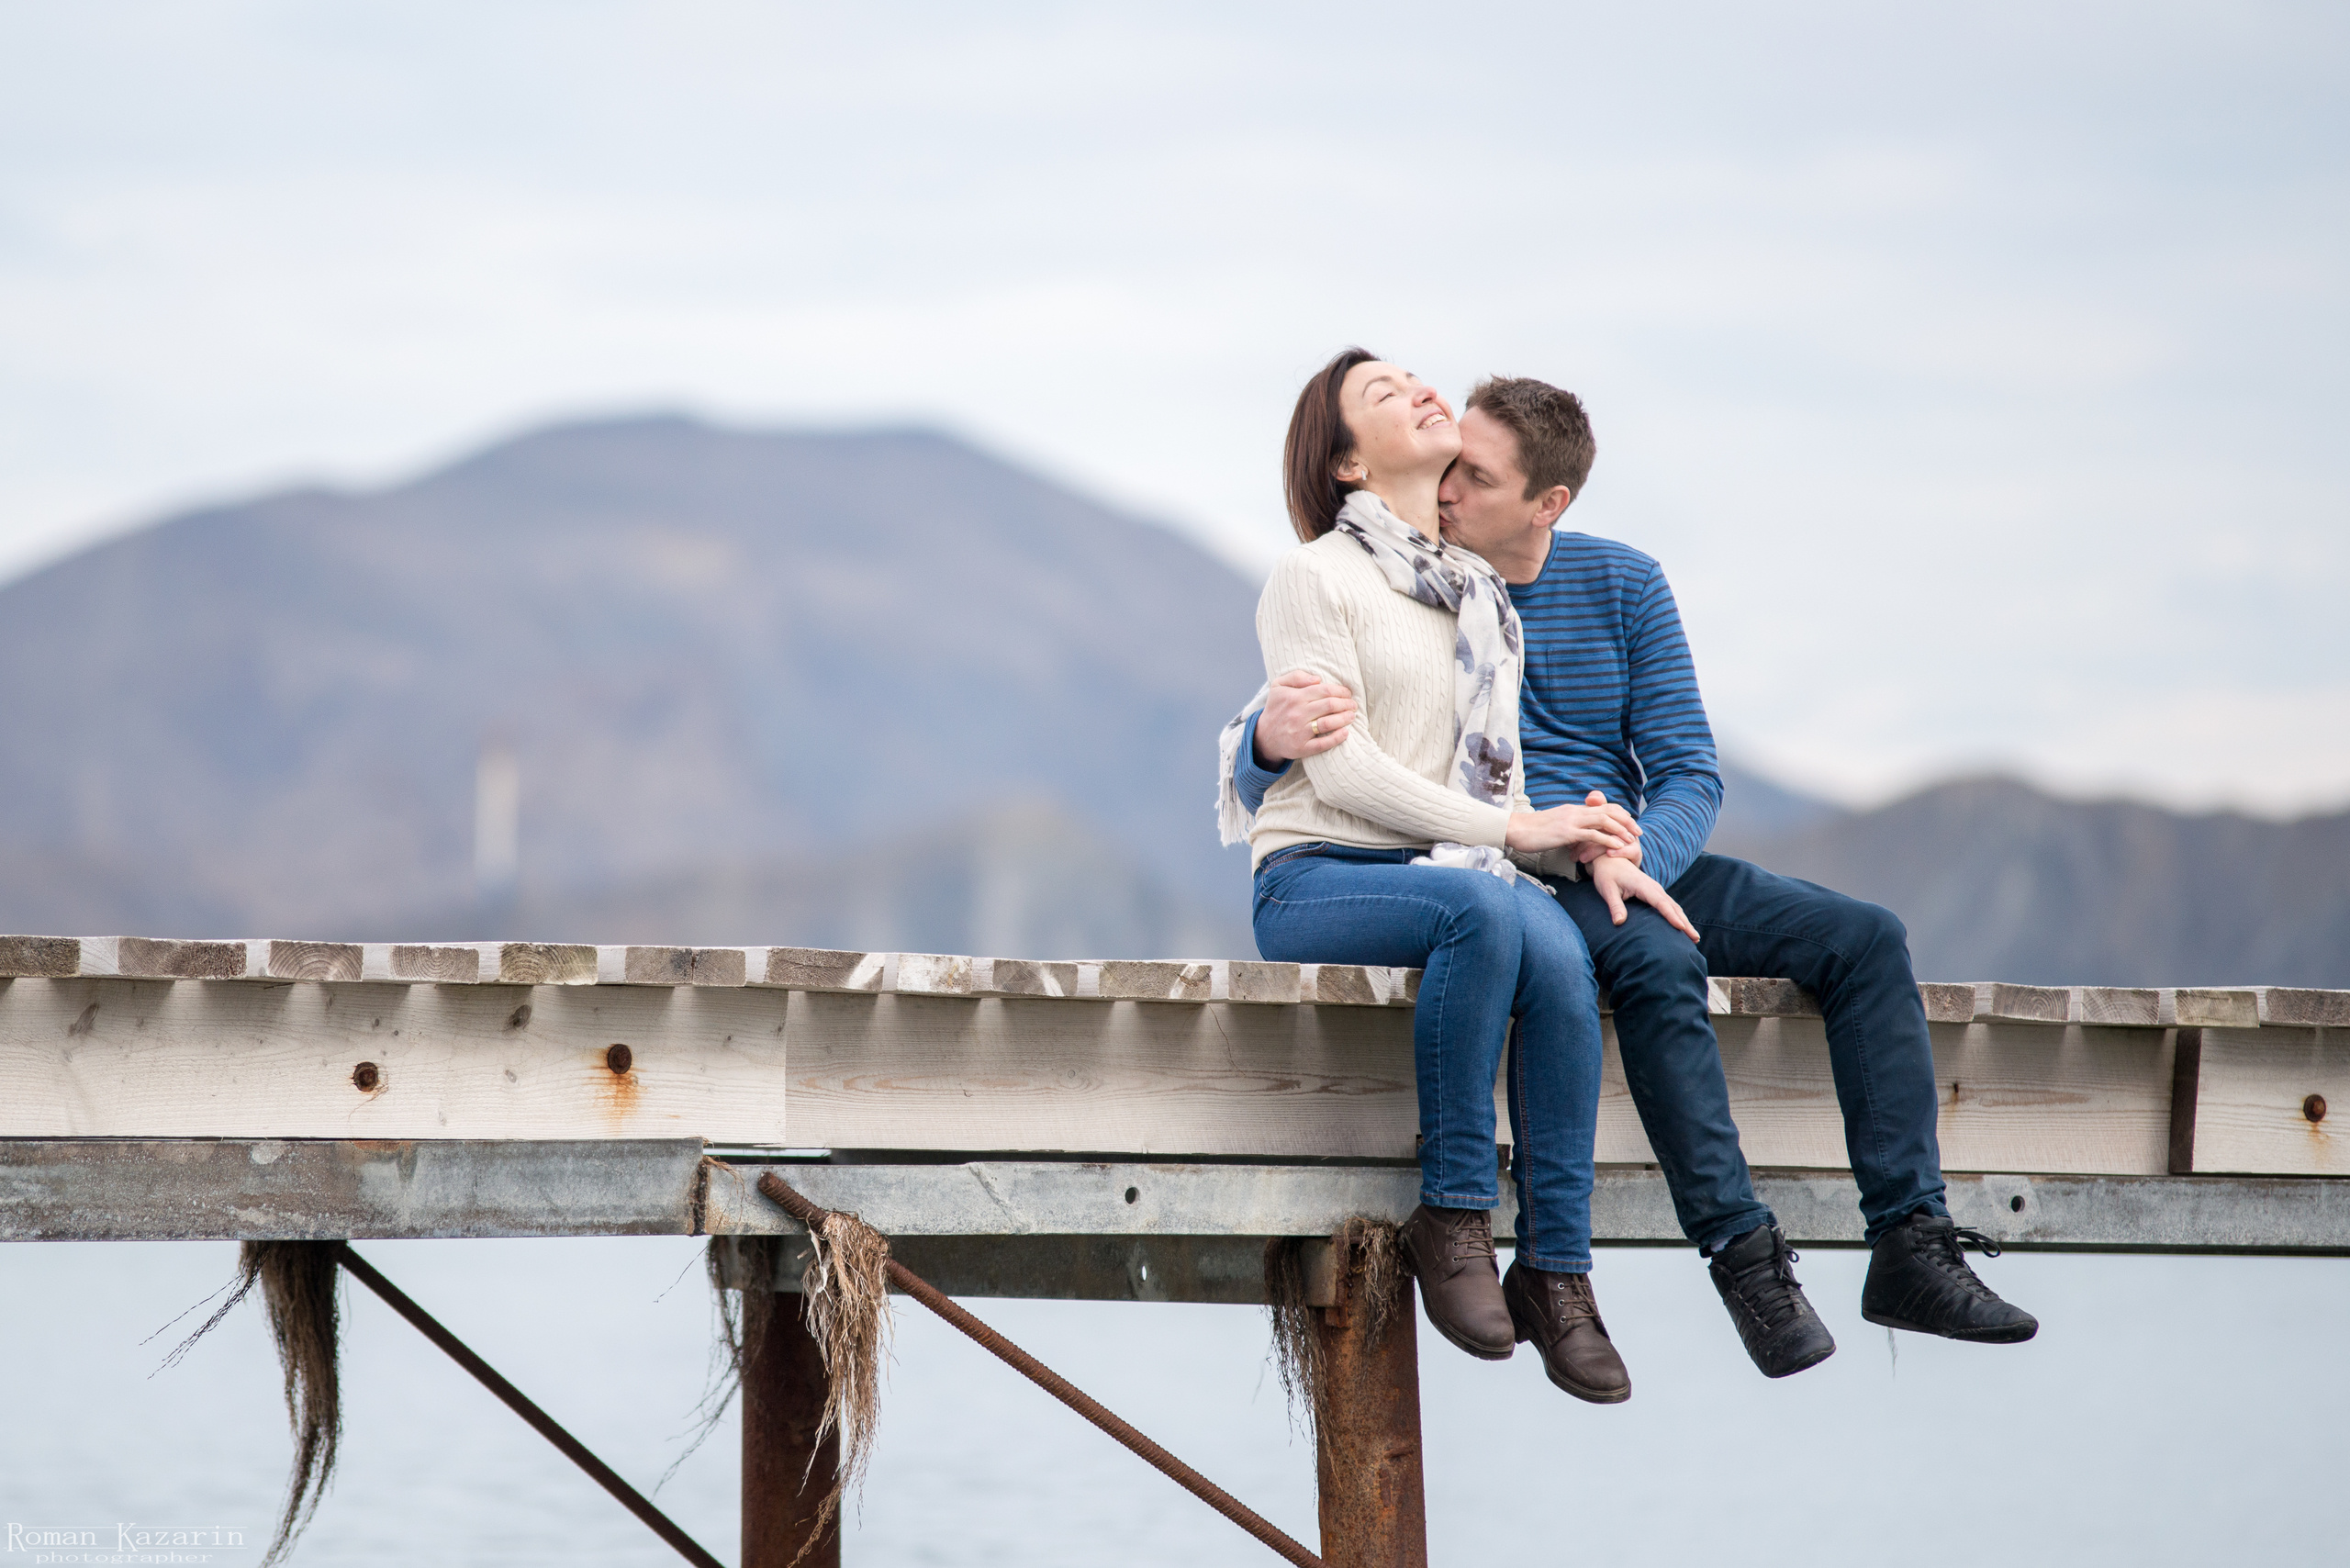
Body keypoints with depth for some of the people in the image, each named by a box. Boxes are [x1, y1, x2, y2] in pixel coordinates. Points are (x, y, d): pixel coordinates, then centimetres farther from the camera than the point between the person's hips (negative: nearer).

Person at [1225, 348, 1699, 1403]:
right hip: (1316, 880, -5)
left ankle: (1555, 1270, -29)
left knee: (1557, 952, -30)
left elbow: (1493, 771, 17)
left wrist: (1579, 842, -4)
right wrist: (1512, 830, -16)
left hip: (1443, 871, 5)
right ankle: (1451, 1216, -29)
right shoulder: (1315, 578, -1)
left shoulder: (1478, 593, 20)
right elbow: (1344, 772, -11)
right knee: (1479, 905, -37)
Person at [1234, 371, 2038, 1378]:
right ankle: (1744, 1257, -36)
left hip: (1631, 866, 5)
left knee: (1866, 939, -11)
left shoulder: (1623, 587, 6)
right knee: (1657, 959, -35)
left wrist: (1633, 853, -20)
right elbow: (1256, 788, -4)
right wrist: (1271, 741, -31)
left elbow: (1689, 773, 4)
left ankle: (1910, 1247, -15)